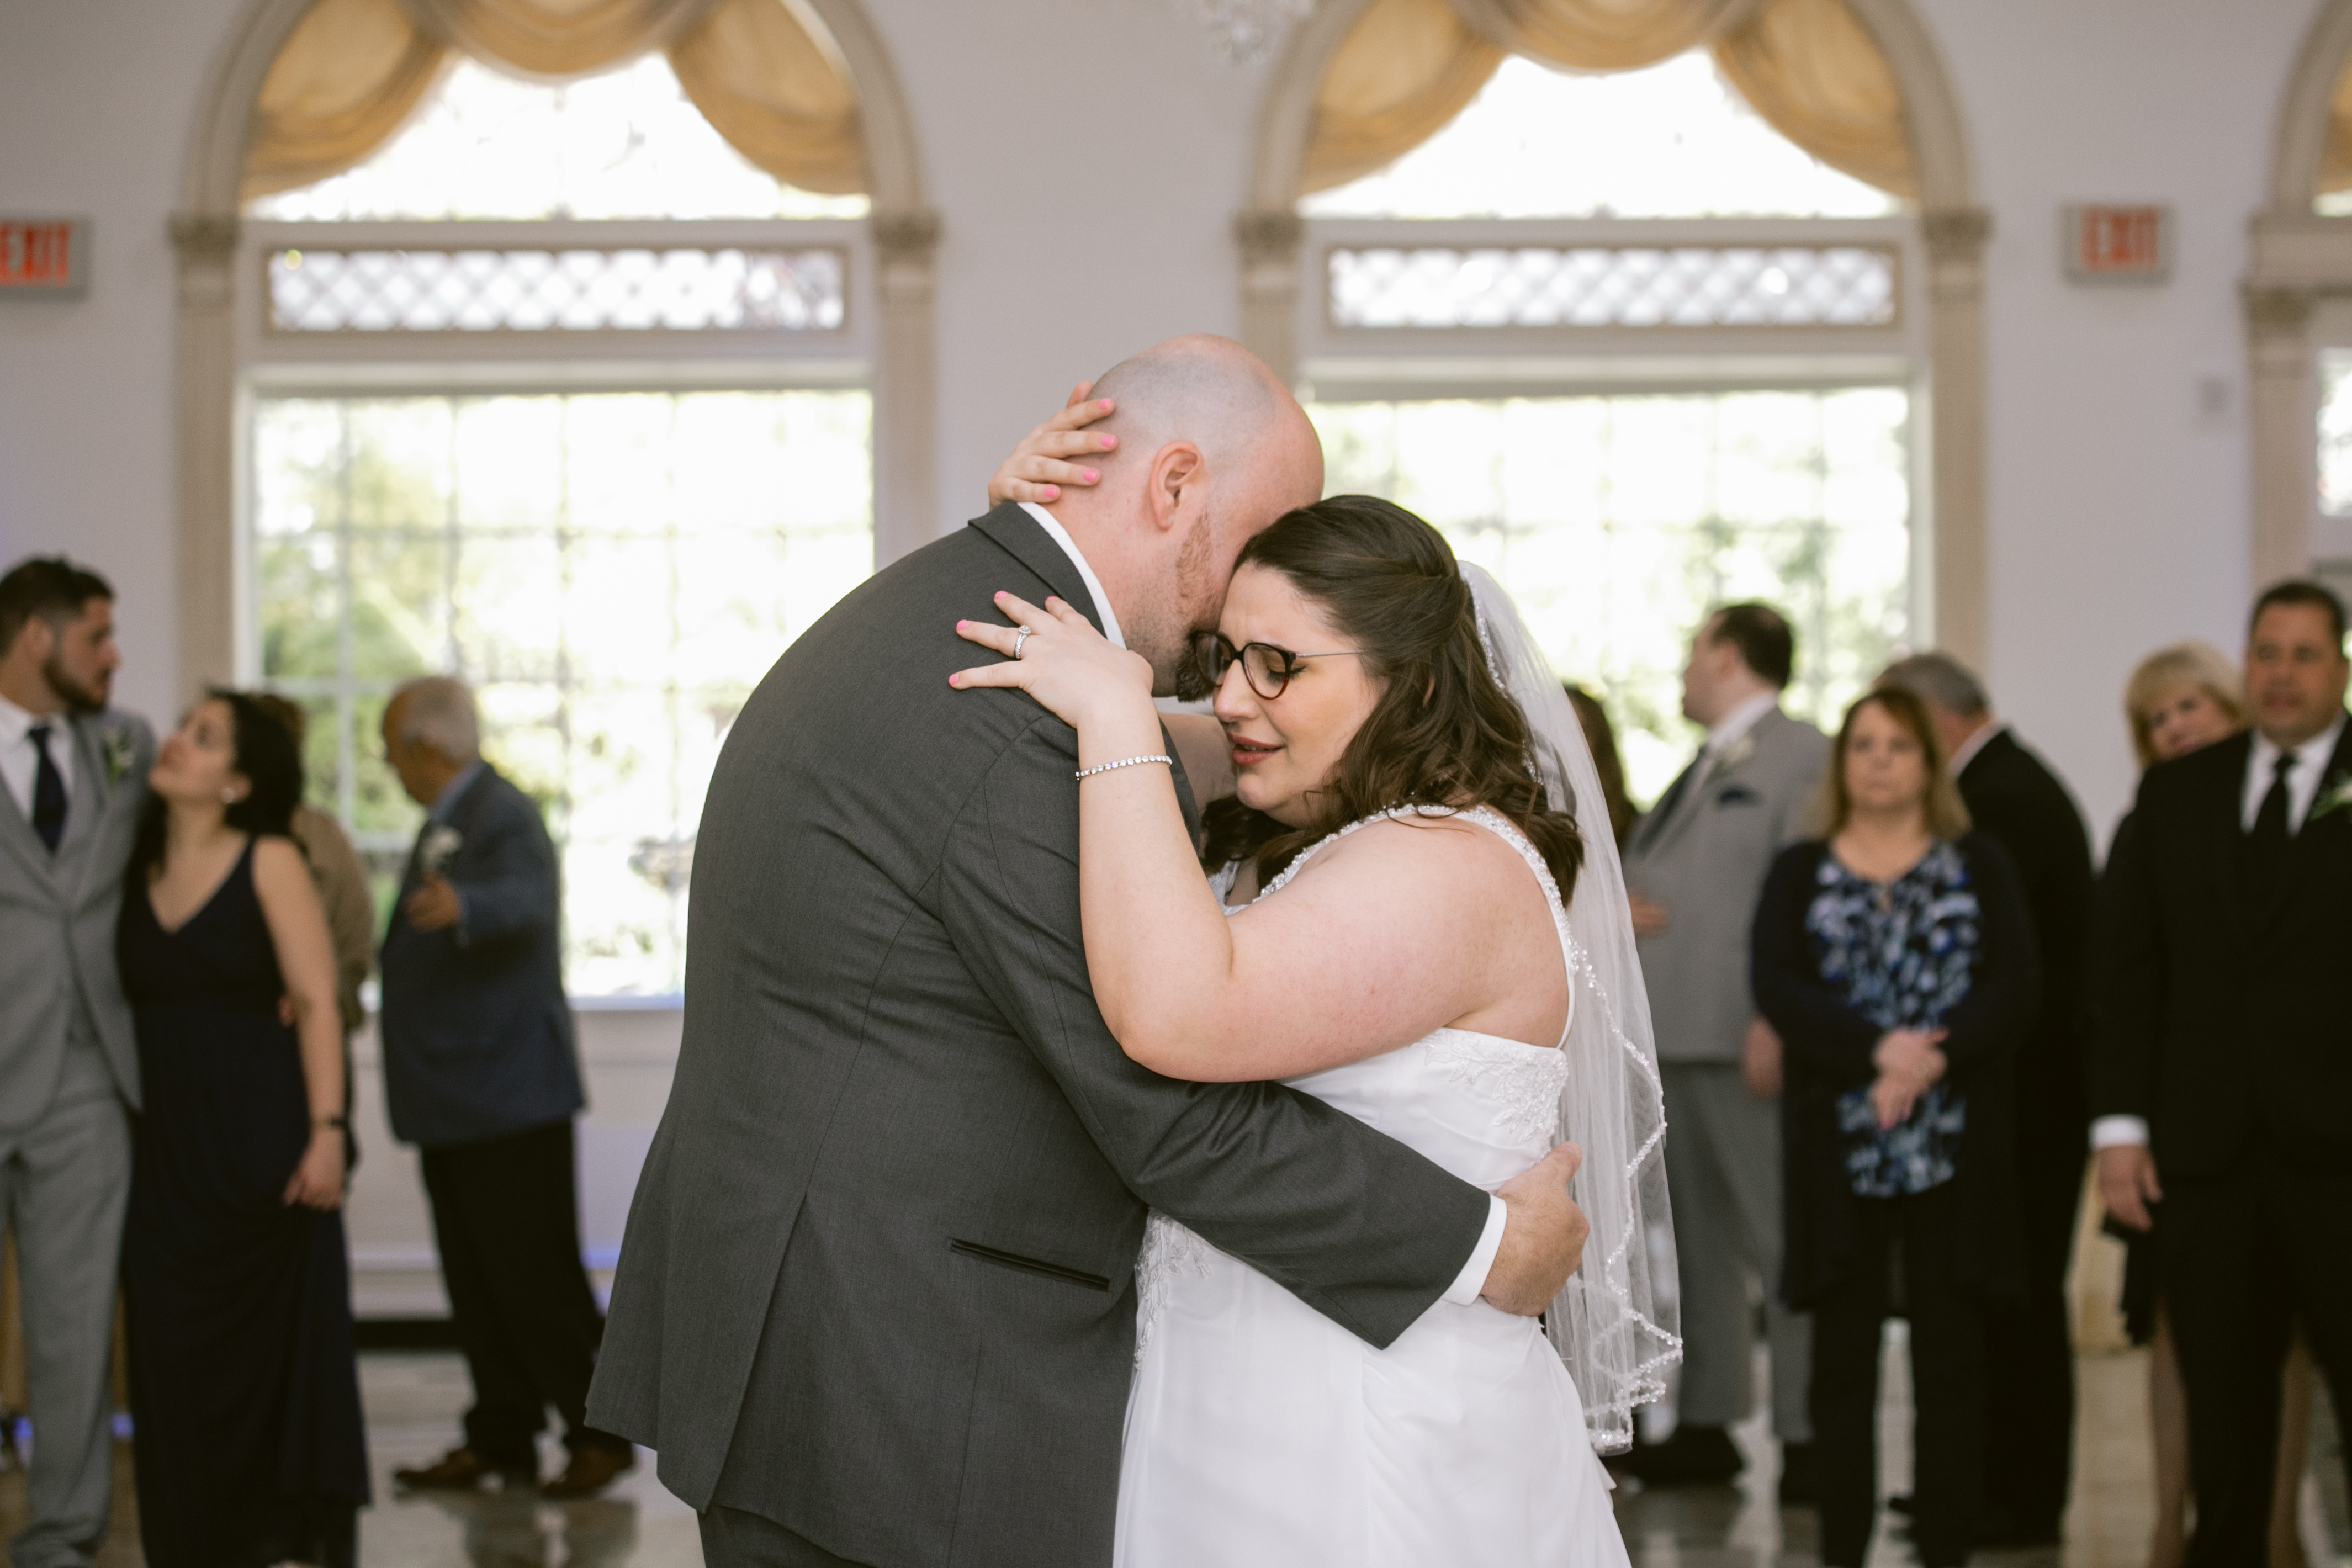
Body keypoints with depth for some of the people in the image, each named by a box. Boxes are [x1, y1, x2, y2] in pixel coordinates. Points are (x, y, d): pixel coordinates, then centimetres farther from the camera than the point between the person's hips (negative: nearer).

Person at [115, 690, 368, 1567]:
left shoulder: (270, 863, -2)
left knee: (285, 1339, -1)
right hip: (168, 1140, 4)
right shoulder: (139, 870, 10)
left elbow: (319, 1002, -7)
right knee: (173, 1350, 3)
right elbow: (133, 999, 12)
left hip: (263, 1131, -4)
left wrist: (326, 1130, -16)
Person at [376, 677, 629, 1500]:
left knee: (535, 1275, -6)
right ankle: (501, 1439, 18)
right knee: (478, 1278, 12)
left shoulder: (503, 817, -15)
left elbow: (522, 902, -37)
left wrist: (459, 907, -55)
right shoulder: (449, 820, 16)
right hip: (457, 1098, 10)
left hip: (508, 1095, -10)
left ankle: (598, 1433, 2)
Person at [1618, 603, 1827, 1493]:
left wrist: (1775, 1023, -24)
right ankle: (1707, 1425, 19)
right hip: (1672, 1039, 9)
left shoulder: (1800, 756, -6)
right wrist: (1619, 901, 4)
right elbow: (1642, 867, 29)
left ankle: (1805, 1437, -4)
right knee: (1699, 1240, 12)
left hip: (1743, 1043, -9)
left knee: (1777, 1239, -7)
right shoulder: (1703, 767, 23)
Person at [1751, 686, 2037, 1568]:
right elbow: (1777, 990, -5)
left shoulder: (1979, 868, 9)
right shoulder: (1800, 875, 10)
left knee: (1950, 1355, 2)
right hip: (1839, 1148, 0)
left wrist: (1930, 1059, -18)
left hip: (1955, 1146, 0)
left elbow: (2013, 989, -3)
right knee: (1843, 1355, 2)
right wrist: (1878, 1049, -18)